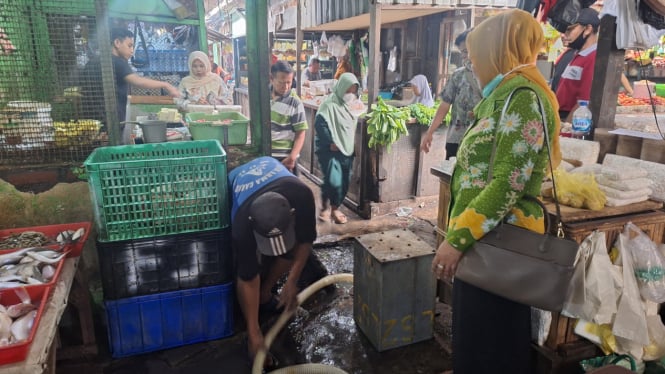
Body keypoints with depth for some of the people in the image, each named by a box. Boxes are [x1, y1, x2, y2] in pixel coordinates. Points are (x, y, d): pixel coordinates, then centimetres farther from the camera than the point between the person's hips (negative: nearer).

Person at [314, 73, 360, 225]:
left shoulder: (351, 105, 11)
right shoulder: (329, 104, -14)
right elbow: (320, 124, -20)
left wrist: (351, 146, 11)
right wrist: (331, 142, -20)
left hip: (346, 150, 7)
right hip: (329, 150, -7)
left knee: (344, 183, 7)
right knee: (333, 181, -15)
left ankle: (335, 208, 24)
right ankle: (325, 207, 8)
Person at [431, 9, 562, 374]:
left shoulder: (521, 95, -15)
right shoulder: (505, 94, 16)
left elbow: (508, 184, -24)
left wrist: (457, 238, -22)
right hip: (486, 237, 9)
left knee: (489, 344, 6)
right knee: (473, 334, 22)